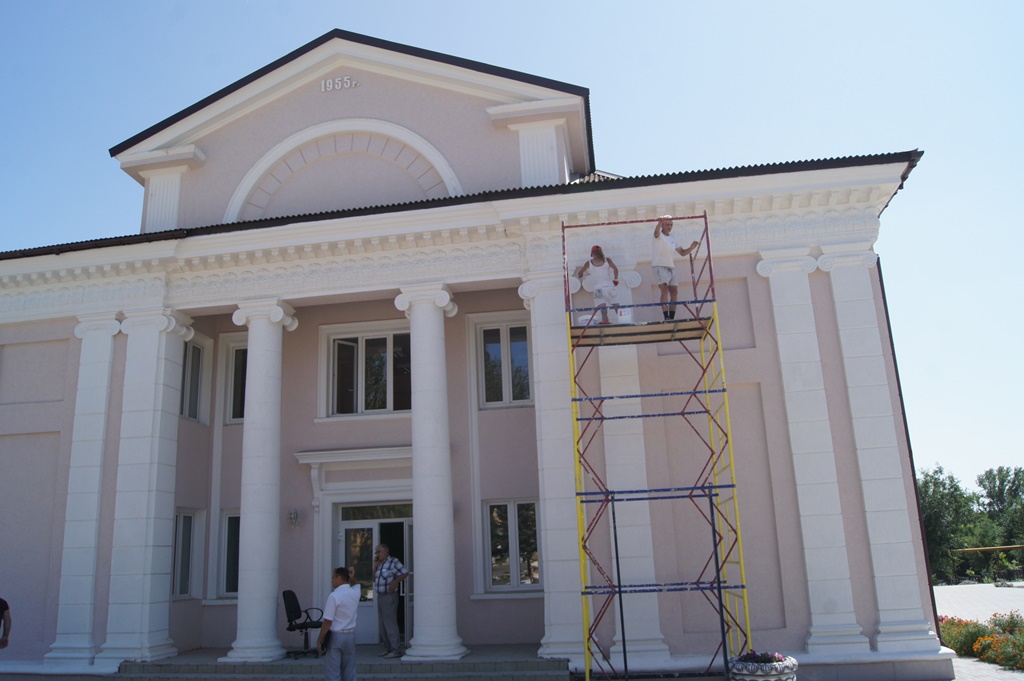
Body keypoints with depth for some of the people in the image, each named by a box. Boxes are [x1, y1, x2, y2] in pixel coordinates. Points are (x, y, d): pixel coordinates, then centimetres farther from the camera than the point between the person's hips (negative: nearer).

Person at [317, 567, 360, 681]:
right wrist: (351, 577, 8)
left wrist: (320, 640, -8)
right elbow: (355, 583, 29)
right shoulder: (355, 592, 2)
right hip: (351, 635, 6)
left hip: (335, 636, -6)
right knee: (349, 671, 13)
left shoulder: (334, 596, -16)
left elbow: (327, 622, -16)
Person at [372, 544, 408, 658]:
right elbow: (374, 579, 16)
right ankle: (388, 649, 20)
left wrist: (395, 582, -18)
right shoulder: (380, 564, 16)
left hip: (389, 596, -9)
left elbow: (405, 573, -11)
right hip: (380, 596, 9)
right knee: (383, 624, 12)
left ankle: (396, 650, -5)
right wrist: (375, 566, 7)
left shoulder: (393, 562, -8)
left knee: (390, 623, -9)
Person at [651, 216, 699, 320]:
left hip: (671, 267, 7)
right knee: (665, 290, -20)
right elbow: (656, 232, -29)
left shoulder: (672, 238, 16)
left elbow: (682, 252, 20)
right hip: (660, 267, -7)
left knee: (674, 292, 6)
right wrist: (659, 222, -50)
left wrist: (691, 248, 1)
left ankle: (672, 317, 14)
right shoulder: (659, 236, -3)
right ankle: (666, 317, -26)